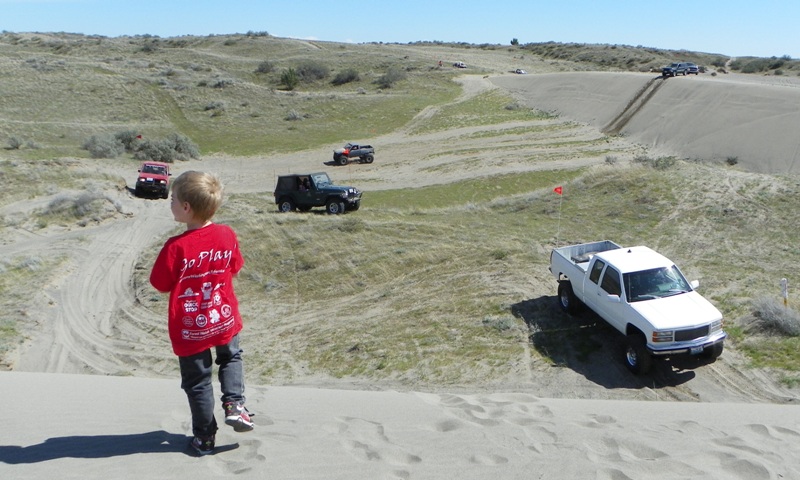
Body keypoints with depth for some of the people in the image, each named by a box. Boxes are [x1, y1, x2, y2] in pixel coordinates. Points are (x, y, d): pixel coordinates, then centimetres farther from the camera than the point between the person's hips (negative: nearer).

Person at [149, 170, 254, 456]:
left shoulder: (176, 247, -24)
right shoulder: (227, 235, -10)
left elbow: (162, 285, -12)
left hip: (189, 330, -3)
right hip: (225, 319, 3)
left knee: (197, 381, 14)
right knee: (231, 358, 31)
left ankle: (204, 437, 26)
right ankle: (234, 404, 15)